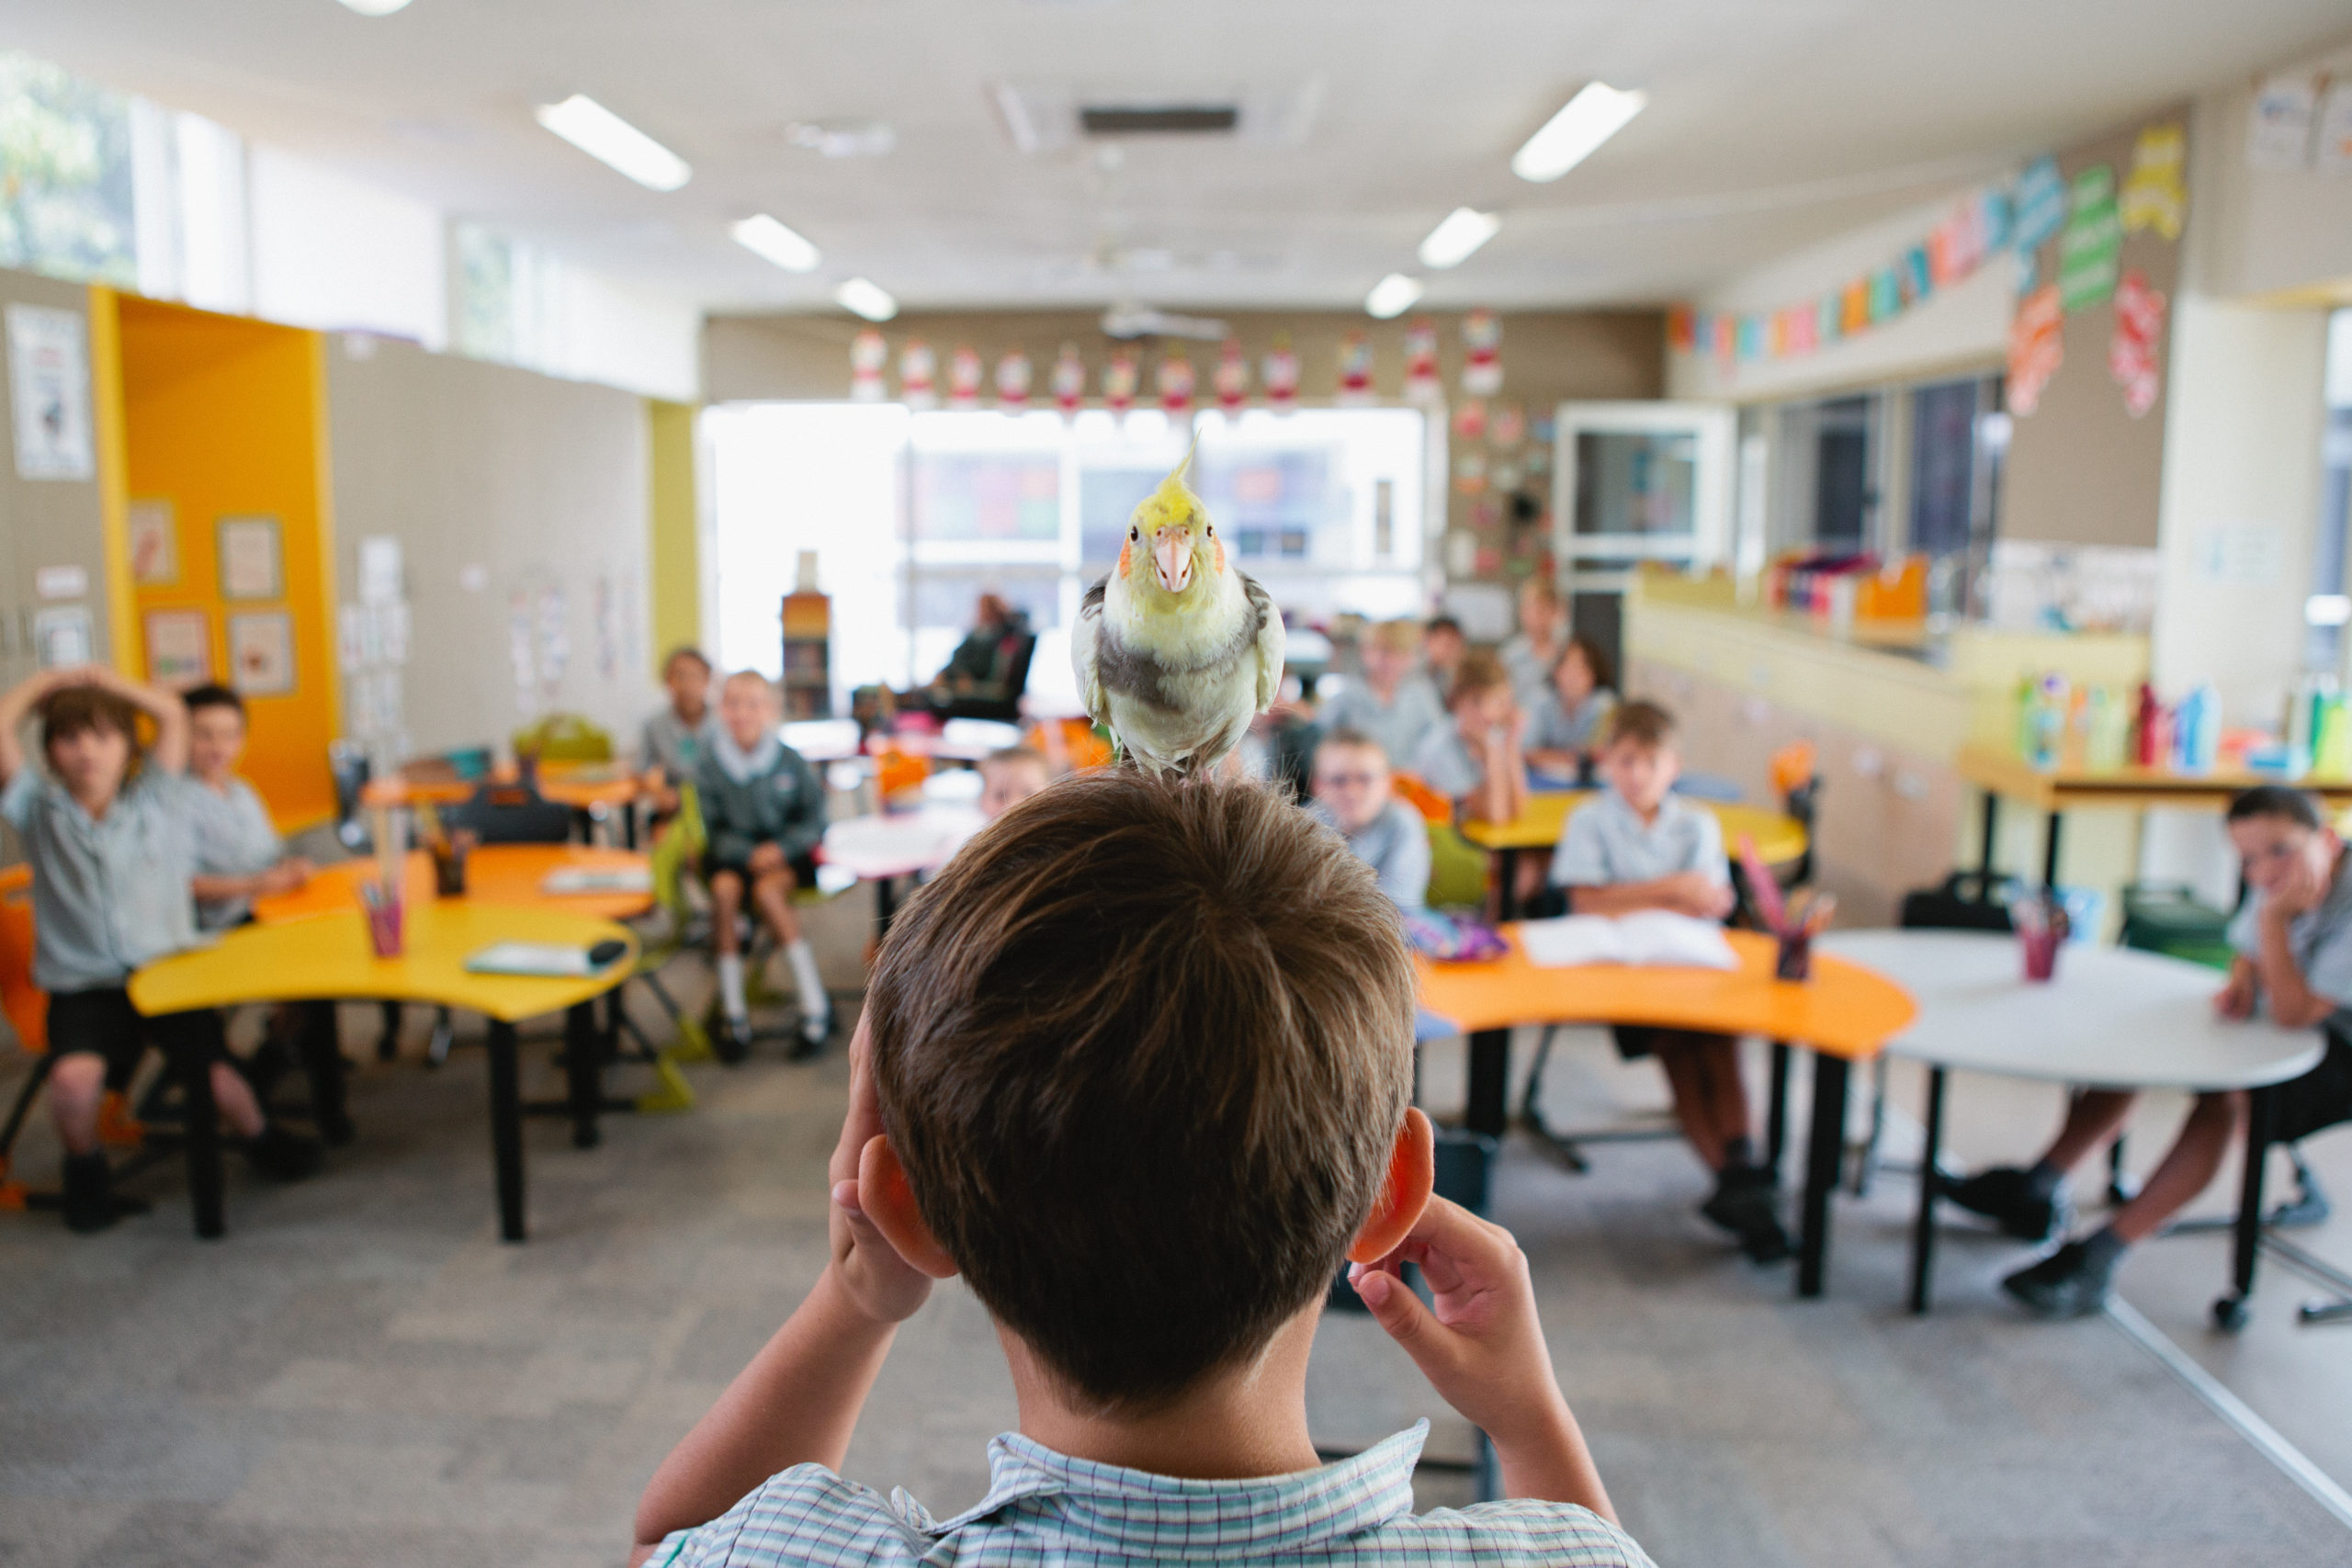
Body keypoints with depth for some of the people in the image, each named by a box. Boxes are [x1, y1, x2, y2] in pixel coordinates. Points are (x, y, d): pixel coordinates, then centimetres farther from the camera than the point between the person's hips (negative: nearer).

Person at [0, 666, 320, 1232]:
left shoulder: (153, 802, 7)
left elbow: (172, 713, 0)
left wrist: (108, 680, 11)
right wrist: (46, 682, 12)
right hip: (84, 987, 0)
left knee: (220, 1081, -16)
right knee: (75, 1077, -28)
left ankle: (262, 1139, 20)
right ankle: (85, 1168, 5)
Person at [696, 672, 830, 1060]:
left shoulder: (790, 761, -7)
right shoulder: (709, 765, -5)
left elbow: (815, 821, -1)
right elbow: (712, 830, -3)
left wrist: (781, 848, -18)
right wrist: (749, 854, -20)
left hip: (786, 854, -1)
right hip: (733, 853, 2)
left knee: (767, 890, -32)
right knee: (725, 888, -30)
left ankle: (816, 1005, -24)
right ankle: (733, 1011, -21)